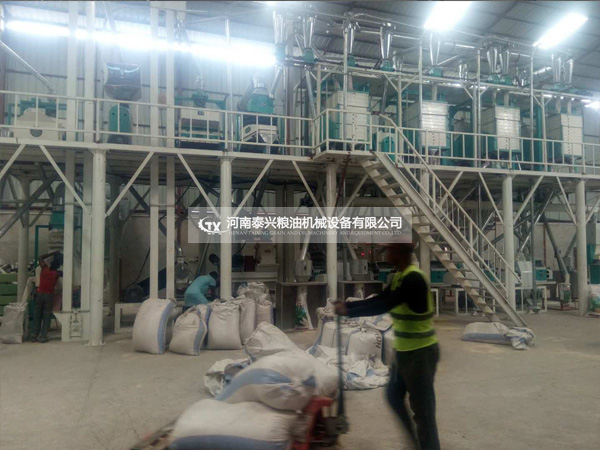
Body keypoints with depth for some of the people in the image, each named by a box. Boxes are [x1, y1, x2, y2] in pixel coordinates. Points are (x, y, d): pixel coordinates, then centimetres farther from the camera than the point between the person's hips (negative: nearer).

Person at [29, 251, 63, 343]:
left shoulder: (44, 268, -3)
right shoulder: (57, 273, -9)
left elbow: (41, 257, 13)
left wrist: (53, 253, 14)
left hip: (39, 294, 2)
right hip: (49, 296, -2)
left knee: (37, 316, 9)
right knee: (46, 317, 3)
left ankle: (34, 336, 8)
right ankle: (43, 337, 0)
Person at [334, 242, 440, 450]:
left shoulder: (413, 278, -23)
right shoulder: (399, 276, 8)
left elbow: (384, 306, -27)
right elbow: (379, 299, 12)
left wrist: (348, 312, -20)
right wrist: (347, 305, 4)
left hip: (420, 353, -10)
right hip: (404, 351, 10)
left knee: (422, 409, 2)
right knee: (394, 397, 21)